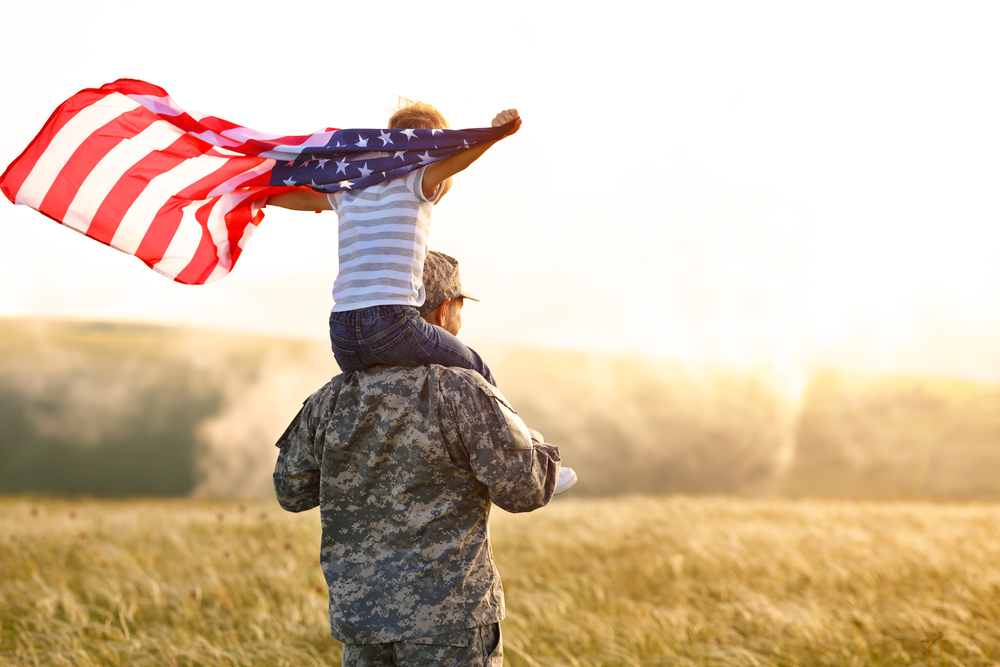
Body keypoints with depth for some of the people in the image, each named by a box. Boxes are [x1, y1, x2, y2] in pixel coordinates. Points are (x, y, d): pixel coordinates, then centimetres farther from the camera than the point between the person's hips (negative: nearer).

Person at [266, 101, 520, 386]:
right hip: (393, 324, -6)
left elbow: (301, 198, 34)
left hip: (341, 333, 6)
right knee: (477, 374, 17)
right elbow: (452, 160, -19)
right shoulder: (415, 183, 1)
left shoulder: (350, 194, 19)